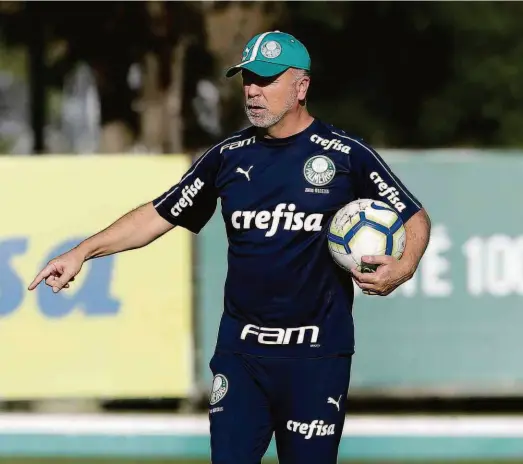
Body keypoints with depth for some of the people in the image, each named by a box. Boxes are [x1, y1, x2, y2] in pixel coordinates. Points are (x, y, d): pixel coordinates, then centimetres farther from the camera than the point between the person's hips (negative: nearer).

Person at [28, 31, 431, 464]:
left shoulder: (345, 154, -3)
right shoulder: (229, 155, 8)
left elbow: (415, 219, 2)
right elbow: (159, 215, 12)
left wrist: (402, 269, -19)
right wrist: (82, 252, 3)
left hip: (317, 353, -3)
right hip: (240, 350, 3)